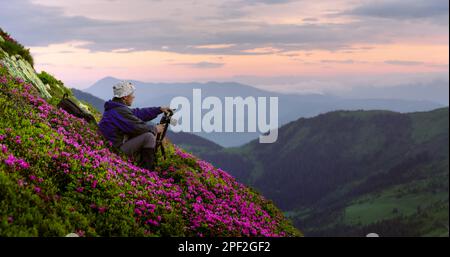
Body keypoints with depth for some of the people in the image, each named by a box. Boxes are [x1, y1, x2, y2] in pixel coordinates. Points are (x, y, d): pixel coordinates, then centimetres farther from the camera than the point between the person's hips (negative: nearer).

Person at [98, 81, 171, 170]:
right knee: (149, 137, -17)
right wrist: (155, 129, -1)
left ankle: (142, 165, 17)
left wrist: (160, 109, 14)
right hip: (118, 149, -11)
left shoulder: (116, 107, 11)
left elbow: (139, 113, 16)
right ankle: (147, 170, -6)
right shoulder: (120, 111, -22)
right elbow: (138, 127, -18)